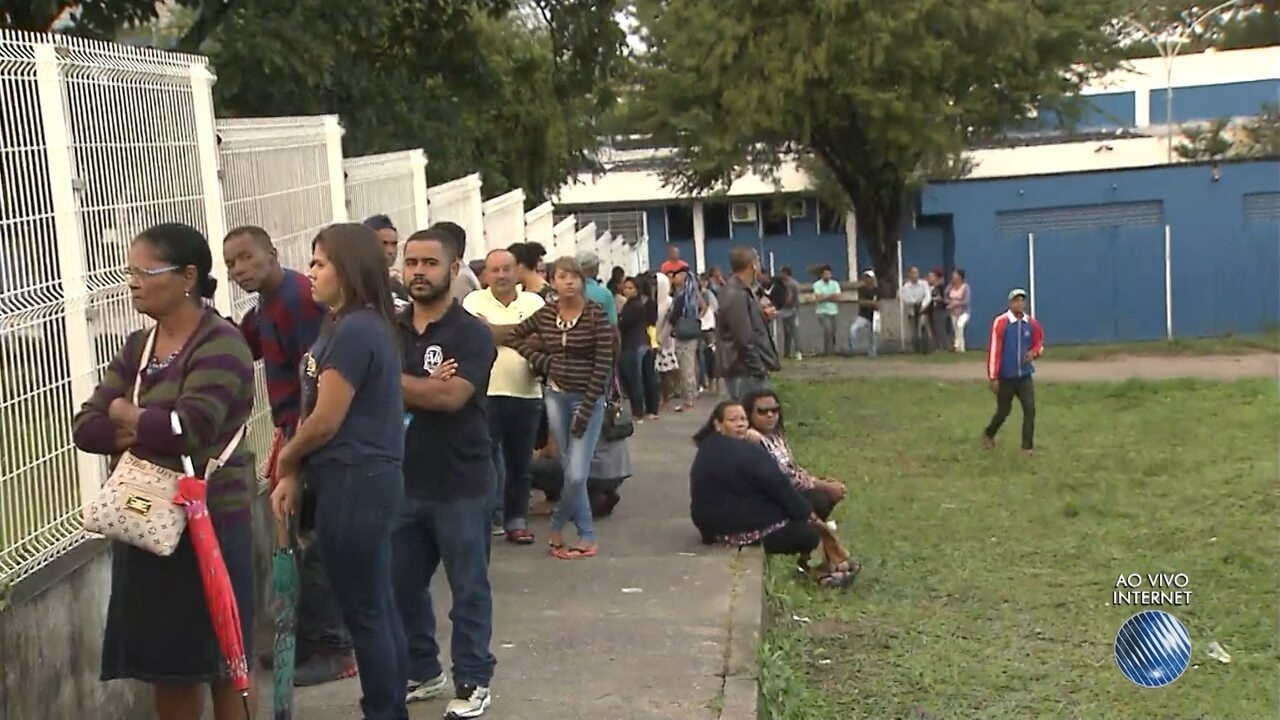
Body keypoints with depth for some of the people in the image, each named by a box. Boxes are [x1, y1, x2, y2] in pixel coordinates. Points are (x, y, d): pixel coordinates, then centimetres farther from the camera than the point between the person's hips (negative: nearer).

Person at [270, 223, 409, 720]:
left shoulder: (352, 331, -18)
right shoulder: (363, 326, 14)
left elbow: (326, 421, -17)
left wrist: (285, 460, 2)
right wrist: (295, 476, 7)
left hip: (354, 483, -10)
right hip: (365, 479, 10)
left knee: (362, 613, 0)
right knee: (378, 607, 15)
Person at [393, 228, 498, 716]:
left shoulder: (472, 333, -8)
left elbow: (451, 396, -20)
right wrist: (425, 388, -16)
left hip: (461, 484, -5)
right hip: (403, 481, 5)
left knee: (468, 588, 5)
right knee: (403, 586, 13)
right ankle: (421, 671, 30)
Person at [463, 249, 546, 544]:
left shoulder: (534, 303, 8)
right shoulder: (475, 301, 2)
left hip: (526, 395, 2)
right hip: (486, 395, -2)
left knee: (520, 463, 10)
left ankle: (516, 520, 20)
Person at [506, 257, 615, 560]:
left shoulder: (596, 315, -10)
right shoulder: (545, 314, 2)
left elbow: (603, 364, -11)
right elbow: (514, 337, 15)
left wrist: (586, 410, -13)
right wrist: (542, 362, 1)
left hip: (587, 399, -4)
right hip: (556, 396, 4)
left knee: (576, 474, -8)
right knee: (570, 471, 7)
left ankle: (557, 526, 15)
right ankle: (586, 535, 20)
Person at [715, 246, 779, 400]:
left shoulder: (741, 291, 15)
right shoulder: (737, 295, -17)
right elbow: (743, 339, -21)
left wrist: (763, 316, 14)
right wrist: (759, 368, -16)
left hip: (749, 370, 10)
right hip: (745, 372, -10)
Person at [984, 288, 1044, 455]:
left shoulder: (1031, 323, 0)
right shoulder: (1000, 322, -13)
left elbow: (1039, 343, 16)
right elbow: (994, 350, -13)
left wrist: (1034, 352, -9)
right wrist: (993, 377, -13)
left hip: (1025, 375, 3)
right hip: (1006, 376, -3)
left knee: (1030, 409, -7)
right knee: (1003, 411, 9)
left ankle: (1027, 446, 0)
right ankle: (989, 434, 37)